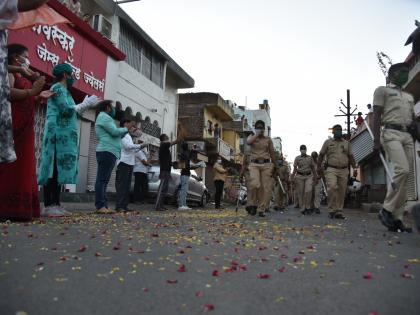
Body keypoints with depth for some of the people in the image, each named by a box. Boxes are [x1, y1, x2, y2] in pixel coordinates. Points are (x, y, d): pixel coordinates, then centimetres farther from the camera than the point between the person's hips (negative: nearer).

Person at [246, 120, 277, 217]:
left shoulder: (268, 139, 15)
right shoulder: (252, 137, 13)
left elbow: (272, 153, 15)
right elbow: (248, 142, -13)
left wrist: (274, 166, 10)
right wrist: (257, 134, -3)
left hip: (266, 164, 2)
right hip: (254, 164, -2)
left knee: (266, 188, -4)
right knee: (255, 184, -22)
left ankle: (261, 209, 4)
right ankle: (252, 205, -3)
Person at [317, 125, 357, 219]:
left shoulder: (347, 143, 17)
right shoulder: (328, 142, 10)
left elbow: (350, 156, 15)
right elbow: (321, 155, 10)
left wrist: (354, 166, 1)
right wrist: (318, 167, 2)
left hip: (344, 170, 3)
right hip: (331, 170, -3)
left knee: (342, 192, 2)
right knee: (332, 188, -21)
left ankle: (339, 212, 11)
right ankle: (332, 210, -11)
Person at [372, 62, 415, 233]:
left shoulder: (409, 96, 28)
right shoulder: (382, 90, 9)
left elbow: (413, 120, 24)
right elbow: (376, 116, -2)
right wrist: (377, 140, -13)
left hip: (408, 136, 7)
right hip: (391, 133, -7)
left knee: (404, 175, -1)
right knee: (402, 170, -24)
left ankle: (397, 218, 0)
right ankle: (387, 209, -13)